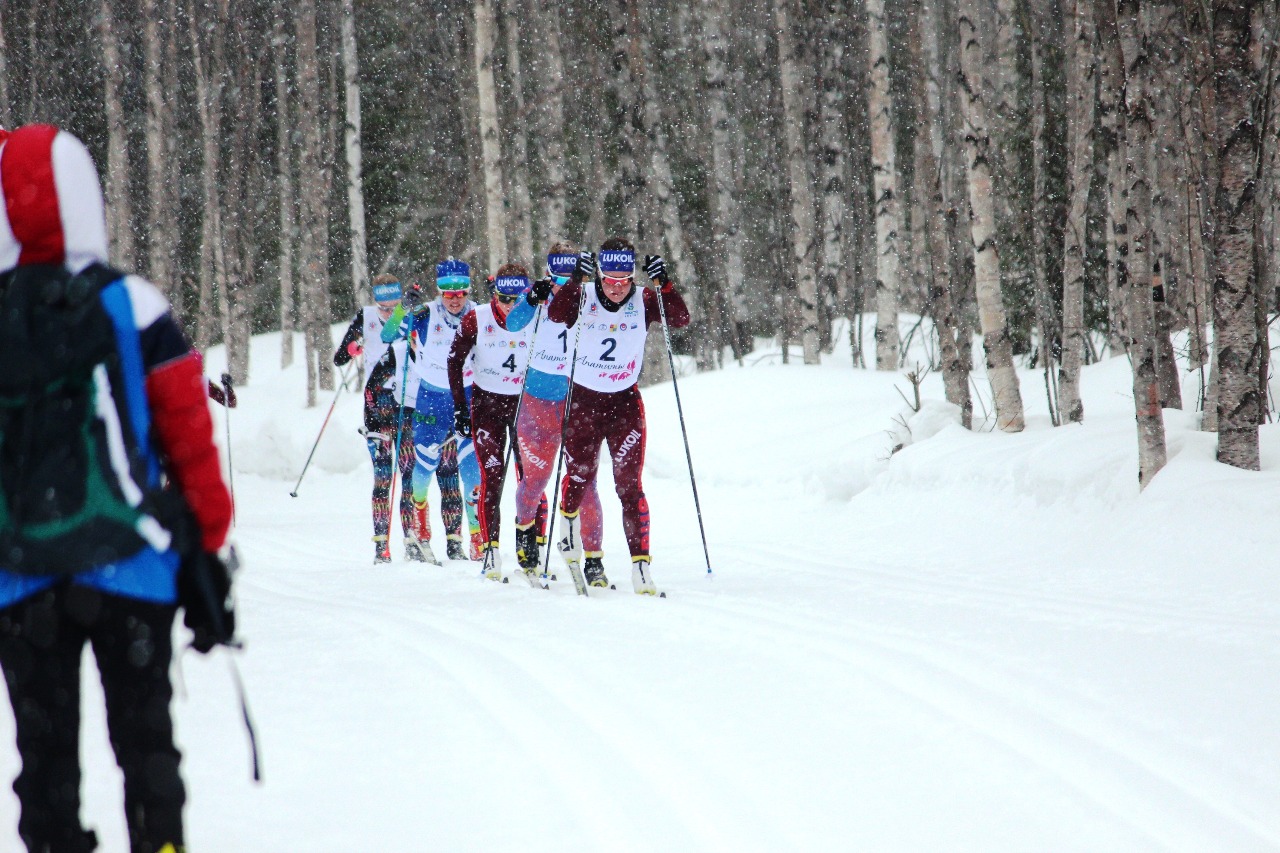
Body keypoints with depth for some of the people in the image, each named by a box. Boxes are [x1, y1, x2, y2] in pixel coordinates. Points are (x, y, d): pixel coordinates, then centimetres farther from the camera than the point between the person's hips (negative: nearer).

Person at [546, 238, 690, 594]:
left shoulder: (643, 301, -6)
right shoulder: (584, 297, -10)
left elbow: (680, 320, -19)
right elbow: (556, 316, -28)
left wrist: (664, 284, -33)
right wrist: (576, 281, -41)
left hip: (625, 402, 0)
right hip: (583, 400, 0)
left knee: (630, 486, -8)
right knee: (579, 477, 6)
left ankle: (640, 565, -10)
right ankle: (569, 524, 40)